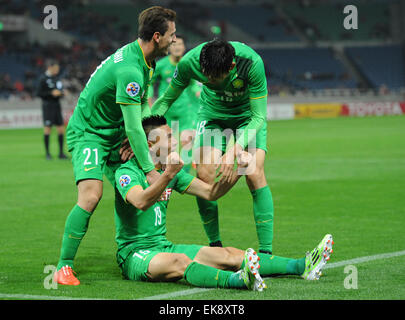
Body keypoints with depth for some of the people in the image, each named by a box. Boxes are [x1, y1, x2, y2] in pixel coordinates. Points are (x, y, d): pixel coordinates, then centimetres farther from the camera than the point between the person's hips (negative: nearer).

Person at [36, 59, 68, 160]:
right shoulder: (43, 79, -8)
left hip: (57, 105, 6)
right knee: (47, 129, -3)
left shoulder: (56, 78, 13)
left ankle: (61, 153, 10)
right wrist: (51, 93, -16)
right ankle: (47, 153, 6)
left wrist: (62, 92, 2)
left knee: (61, 129, 3)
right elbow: (39, 93, -11)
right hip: (48, 106, -6)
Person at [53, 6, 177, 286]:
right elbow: (133, 128, -27)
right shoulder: (129, 70, -29)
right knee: (91, 195, -26)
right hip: (88, 134, -10)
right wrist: (149, 171, -21)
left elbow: (143, 106, 13)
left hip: (114, 133, 10)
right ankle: (64, 268, -19)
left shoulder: (143, 58, 2)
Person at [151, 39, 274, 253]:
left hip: (248, 115, -2)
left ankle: (266, 250, -14)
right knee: (203, 175, -12)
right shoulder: (190, 62, -29)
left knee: (254, 175, -19)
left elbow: (258, 117, -30)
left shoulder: (251, 62, -36)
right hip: (212, 113, 2)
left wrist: (234, 150, -43)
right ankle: (215, 245, 4)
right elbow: (166, 99, -12)